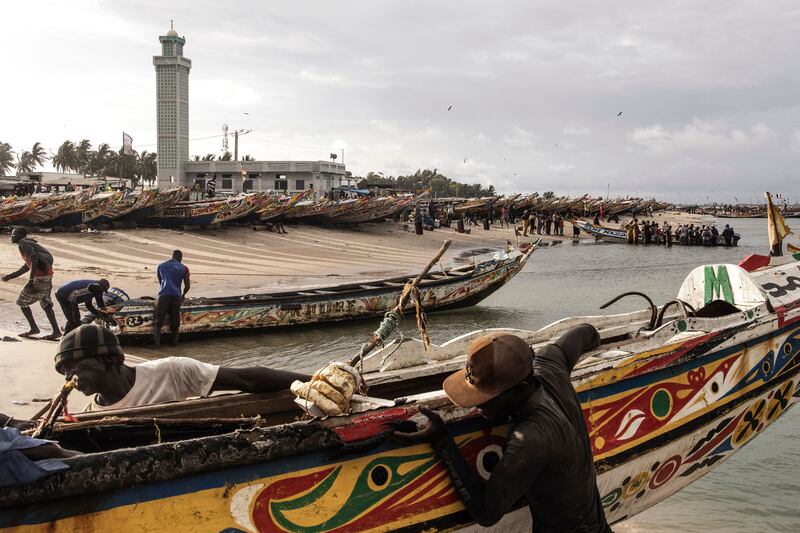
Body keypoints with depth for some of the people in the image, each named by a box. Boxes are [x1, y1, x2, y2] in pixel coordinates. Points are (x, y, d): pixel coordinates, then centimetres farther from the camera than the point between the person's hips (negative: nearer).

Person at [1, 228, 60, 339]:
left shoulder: (23, 244, -6)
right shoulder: (29, 243, 23)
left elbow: (34, 259, -20)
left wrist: (31, 280, -23)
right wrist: (11, 276, 30)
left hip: (40, 277, -9)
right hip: (48, 275, 9)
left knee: (22, 301, 4)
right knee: (45, 304, 14)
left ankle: (33, 328, 5)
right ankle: (56, 331, 8)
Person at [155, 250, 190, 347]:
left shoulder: (161, 266, 19)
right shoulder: (184, 268, 12)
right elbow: (187, 286, 12)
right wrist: (183, 295, 31)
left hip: (163, 295, 0)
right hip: (176, 295, 0)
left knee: (159, 321, -1)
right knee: (175, 320, 10)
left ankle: (157, 341, -16)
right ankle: (174, 342, 12)